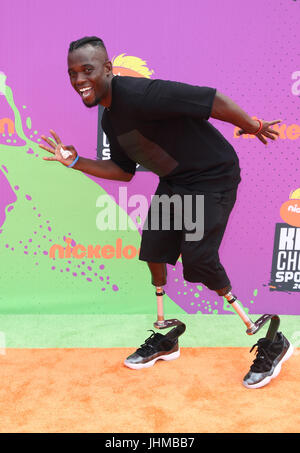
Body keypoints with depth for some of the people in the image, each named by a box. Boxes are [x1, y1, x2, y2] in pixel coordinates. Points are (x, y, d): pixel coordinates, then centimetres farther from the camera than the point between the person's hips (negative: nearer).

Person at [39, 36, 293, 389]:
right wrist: (74, 162, 6)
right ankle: (166, 340, 27)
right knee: (154, 250, 7)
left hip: (212, 178, -9)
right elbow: (124, 171, 13)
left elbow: (214, 100, -25)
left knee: (200, 263, -16)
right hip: (174, 181, 9)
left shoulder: (139, 94, -25)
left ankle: (272, 343, 3)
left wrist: (253, 126, -13)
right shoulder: (110, 120, 6)